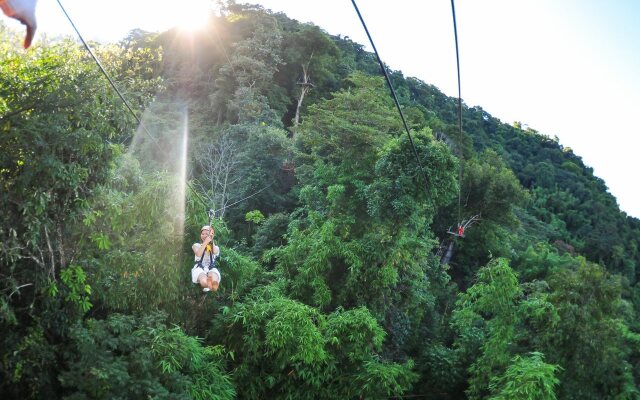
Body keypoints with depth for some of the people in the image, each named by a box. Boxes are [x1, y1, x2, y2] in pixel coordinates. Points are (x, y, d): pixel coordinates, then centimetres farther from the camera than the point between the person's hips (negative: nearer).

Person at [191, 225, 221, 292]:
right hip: (199, 268, -1)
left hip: (211, 268, 1)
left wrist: (211, 239, 2)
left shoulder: (215, 247, 25)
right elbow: (198, 254, -2)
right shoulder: (196, 245, 22)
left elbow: (215, 252, -3)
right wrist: (206, 242, -3)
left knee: (214, 282, -41)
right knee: (204, 282, -41)